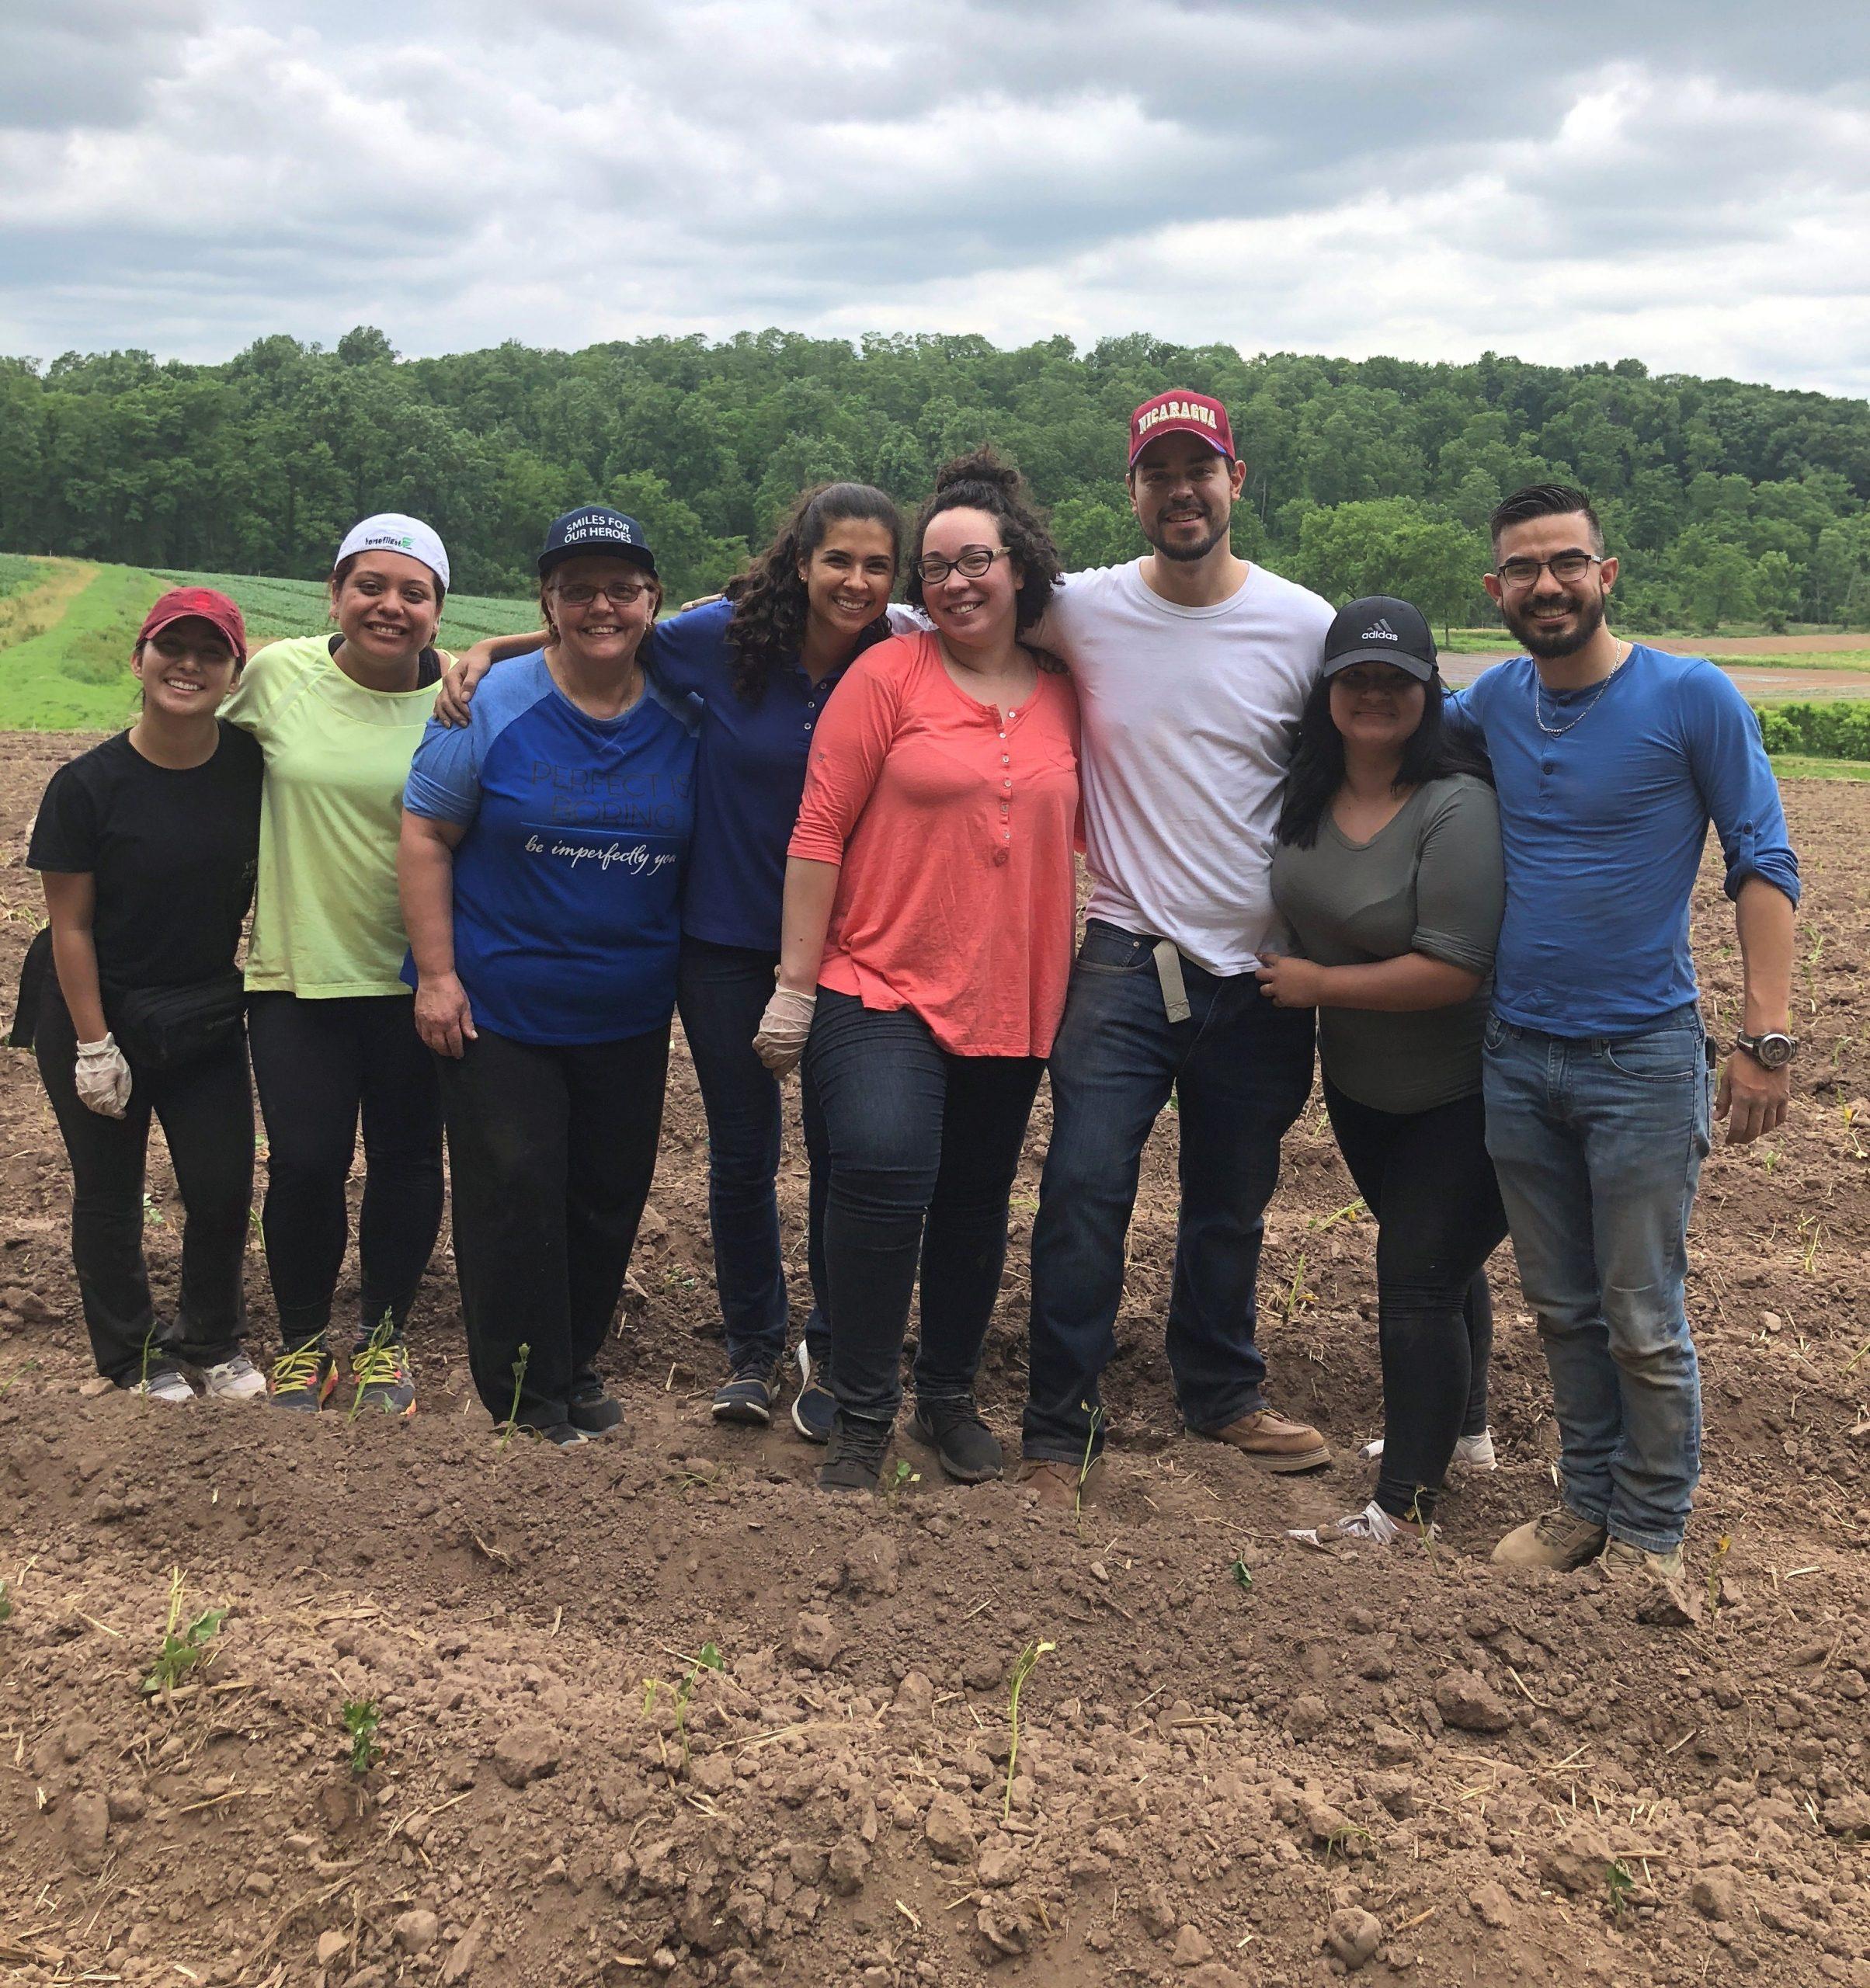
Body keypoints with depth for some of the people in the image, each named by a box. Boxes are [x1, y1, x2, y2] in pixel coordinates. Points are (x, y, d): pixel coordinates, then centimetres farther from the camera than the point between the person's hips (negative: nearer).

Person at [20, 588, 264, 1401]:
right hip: (101, 1014, -2)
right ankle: (132, 1356, 30)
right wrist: (93, 1045, -12)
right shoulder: (87, 784, -14)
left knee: (224, 1188, 5)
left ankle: (212, 1342, 29)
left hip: (207, 1018, 2)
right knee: (109, 1194, 9)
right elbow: (70, 926, -11)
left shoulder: (251, 765, -7)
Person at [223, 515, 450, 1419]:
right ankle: (301, 1341, 23)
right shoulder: (277, 673, -3)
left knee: (407, 1158, 10)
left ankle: (382, 1335, 31)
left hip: (415, 976, 0)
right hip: (297, 970, 0)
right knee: (305, 1161, 0)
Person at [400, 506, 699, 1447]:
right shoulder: (492, 707, -9)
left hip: (630, 1015, 3)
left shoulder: (684, 719, -1)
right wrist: (436, 974, -11)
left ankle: (576, 1360, 32)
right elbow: (425, 837, -7)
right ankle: (524, 1389, 16)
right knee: (513, 1194, 0)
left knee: (610, 1193, 12)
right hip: (499, 1008, -3)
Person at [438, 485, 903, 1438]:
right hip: (727, 942, 0)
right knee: (742, 1153, 11)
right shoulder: (725, 637, -9)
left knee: (842, 1153, 6)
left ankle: (829, 1350, 27)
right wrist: (487, 649, -4)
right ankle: (752, 1343, 31)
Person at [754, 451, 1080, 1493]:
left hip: (1011, 1004, 4)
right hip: (883, 987, -4)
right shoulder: (890, 674, -4)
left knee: (977, 1204, 13)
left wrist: (1073, 986, 14)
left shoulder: (1065, 697, 8)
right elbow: (819, 833, -6)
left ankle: (951, 1394, 32)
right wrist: (796, 985, -8)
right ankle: (863, 1416, -3)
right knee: (885, 1178, -20)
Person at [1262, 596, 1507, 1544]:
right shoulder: (1308, 793, -4)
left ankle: (1405, 1501, 9)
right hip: (1359, 1083, 7)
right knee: (1440, 1255, 23)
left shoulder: (1457, 808, -24)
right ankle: (1461, 1424, 43)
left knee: (1418, 1279, -4)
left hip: (1456, 1097, -7)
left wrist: (1318, 983, -20)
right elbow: (1299, 911, 17)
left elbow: (1454, 969, -29)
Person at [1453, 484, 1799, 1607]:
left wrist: (1768, 1037, -17)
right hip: (1517, 1056, 5)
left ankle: (1653, 1533, 20)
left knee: (1644, 1322, 3)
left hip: (1642, 1060, -4)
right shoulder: (1494, 702, 4)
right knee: (1563, 1309, 16)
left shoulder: (1692, 697, -9)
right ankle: (1587, 1502, 32)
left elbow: (1764, 866, -9)